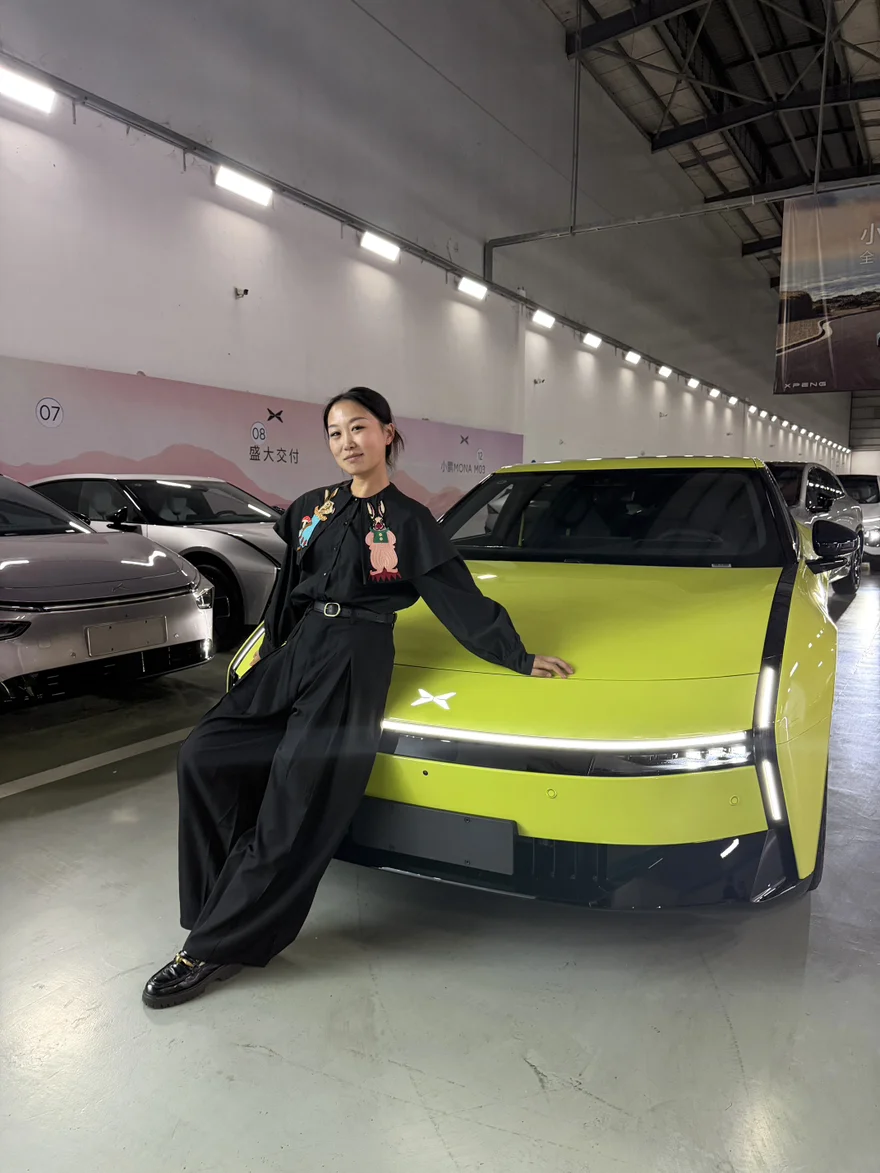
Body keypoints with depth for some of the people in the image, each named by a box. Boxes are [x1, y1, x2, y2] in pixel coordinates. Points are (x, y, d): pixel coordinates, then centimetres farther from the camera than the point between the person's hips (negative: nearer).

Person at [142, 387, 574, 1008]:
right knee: (205, 755, -6)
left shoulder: (409, 522, 1)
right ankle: (238, 896, 5)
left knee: (296, 805, -8)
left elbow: (462, 600, 2)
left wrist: (519, 658, 1)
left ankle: (216, 946, 2)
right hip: (299, 648, 6)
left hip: (356, 660, -6)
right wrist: (270, 650, 20)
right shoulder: (313, 509, 15)